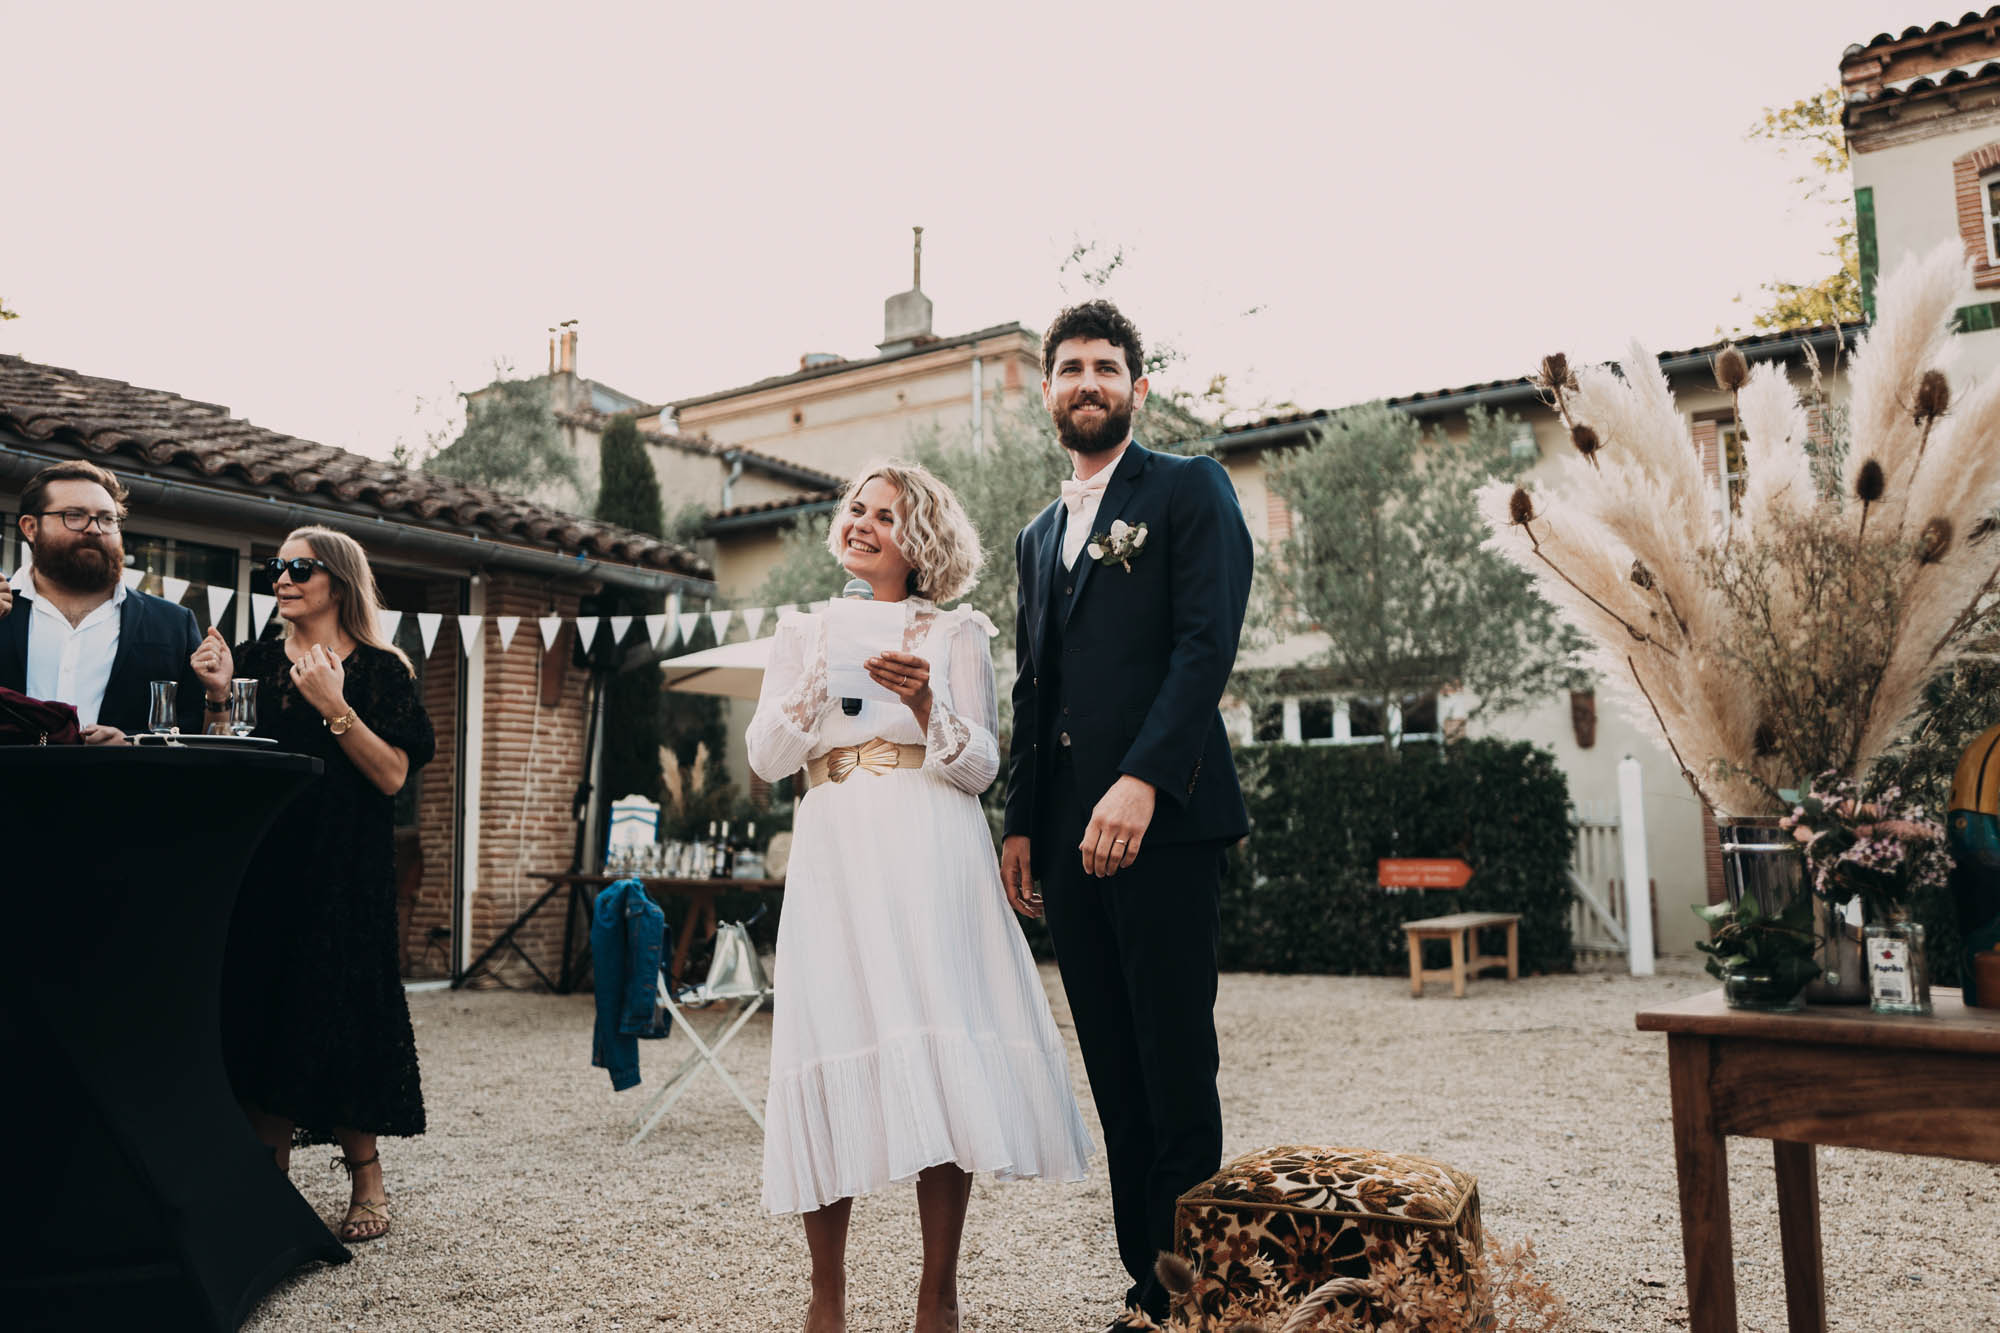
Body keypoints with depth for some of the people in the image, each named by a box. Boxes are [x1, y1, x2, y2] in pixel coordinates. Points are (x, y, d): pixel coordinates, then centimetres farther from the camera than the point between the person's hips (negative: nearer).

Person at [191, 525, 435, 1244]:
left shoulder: (380, 670, 1)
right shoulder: (254, 660, 13)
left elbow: (393, 776, -8)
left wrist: (335, 708, -17)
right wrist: (219, 695, -7)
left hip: (344, 872, -4)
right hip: (261, 862, 4)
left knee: (337, 1015, -4)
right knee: (260, 1014, 2)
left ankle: (367, 1182, 9)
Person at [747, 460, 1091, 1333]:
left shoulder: (956, 633, 10)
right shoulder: (803, 631, 16)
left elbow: (981, 769, 3)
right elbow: (766, 760, 6)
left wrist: (925, 704, -14)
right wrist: (819, 680, -9)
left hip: (930, 861, -1)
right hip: (832, 861, 2)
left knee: (942, 1053, -6)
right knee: (833, 1051, -3)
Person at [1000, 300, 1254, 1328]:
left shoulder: (1189, 489, 5)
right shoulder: (1038, 537, 24)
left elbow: (1208, 641, -9)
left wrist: (1141, 781, -20)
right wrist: (1020, 821, 12)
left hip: (1162, 819, -6)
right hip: (1068, 834, 6)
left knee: (1176, 1075, -4)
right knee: (1116, 1079, 8)